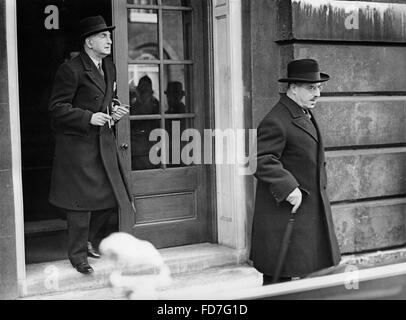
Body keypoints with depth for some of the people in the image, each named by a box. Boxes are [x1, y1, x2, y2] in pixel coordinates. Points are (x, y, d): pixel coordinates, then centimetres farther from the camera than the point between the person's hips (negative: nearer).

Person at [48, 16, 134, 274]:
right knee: (82, 200, -1)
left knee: (113, 197, 8)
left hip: (105, 142, 8)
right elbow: (57, 107, -12)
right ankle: (78, 254, 16)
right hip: (78, 144, -7)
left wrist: (115, 113, 5)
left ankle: (87, 237, 32)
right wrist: (89, 117, -21)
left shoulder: (110, 68, 14)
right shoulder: (71, 70, -10)